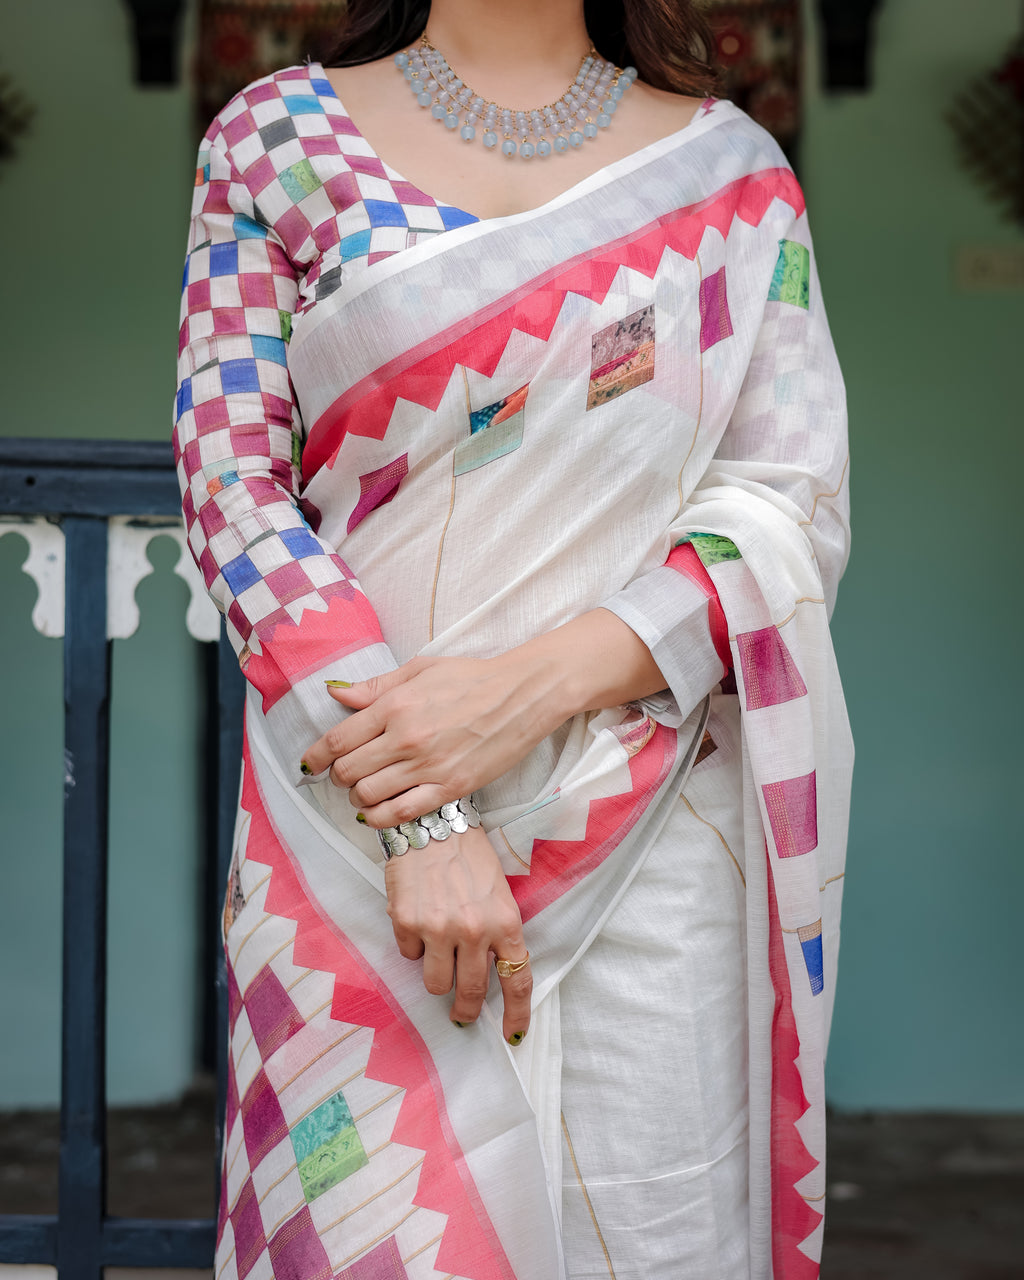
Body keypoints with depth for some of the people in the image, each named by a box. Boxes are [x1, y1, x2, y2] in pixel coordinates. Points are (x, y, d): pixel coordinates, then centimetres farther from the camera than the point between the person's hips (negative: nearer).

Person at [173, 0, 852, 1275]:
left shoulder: (731, 165, 8)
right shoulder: (275, 134, 6)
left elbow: (796, 510, 2)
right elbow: (233, 486, -2)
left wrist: (535, 683, -15)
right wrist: (418, 823, -13)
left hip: (653, 841, 1)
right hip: (358, 823, 0)